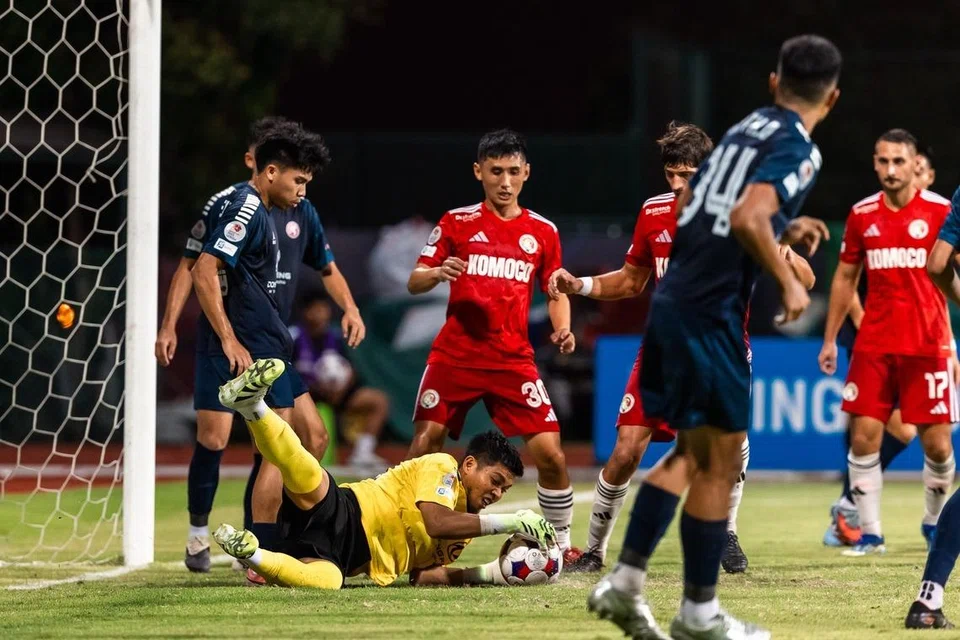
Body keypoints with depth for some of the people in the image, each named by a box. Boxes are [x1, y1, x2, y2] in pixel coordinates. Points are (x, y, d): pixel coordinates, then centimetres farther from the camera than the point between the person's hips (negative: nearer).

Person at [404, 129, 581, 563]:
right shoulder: (457, 222, 4)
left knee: (550, 453, -8)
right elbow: (413, 283, 3)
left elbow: (555, 291, 16)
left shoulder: (542, 231, 8)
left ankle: (561, 543, 9)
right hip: (455, 356, -1)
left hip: (513, 360, 1)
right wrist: (437, 273, -19)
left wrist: (562, 329, -4)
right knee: (424, 447, -6)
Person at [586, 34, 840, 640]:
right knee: (719, 464, 2)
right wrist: (788, 281, -15)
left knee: (692, 452, 18)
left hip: (673, 300, 8)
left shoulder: (746, 129, 15)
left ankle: (625, 580, 12)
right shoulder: (798, 149, -11)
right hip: (711, 315, -8)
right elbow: (746, 218, -26)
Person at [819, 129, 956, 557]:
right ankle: (869, 533, 4)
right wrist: (829, 339, 13)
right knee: (863, 438, -5)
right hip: (873, 344, 3)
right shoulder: (862, 214, 6)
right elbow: (845, 278, 16)